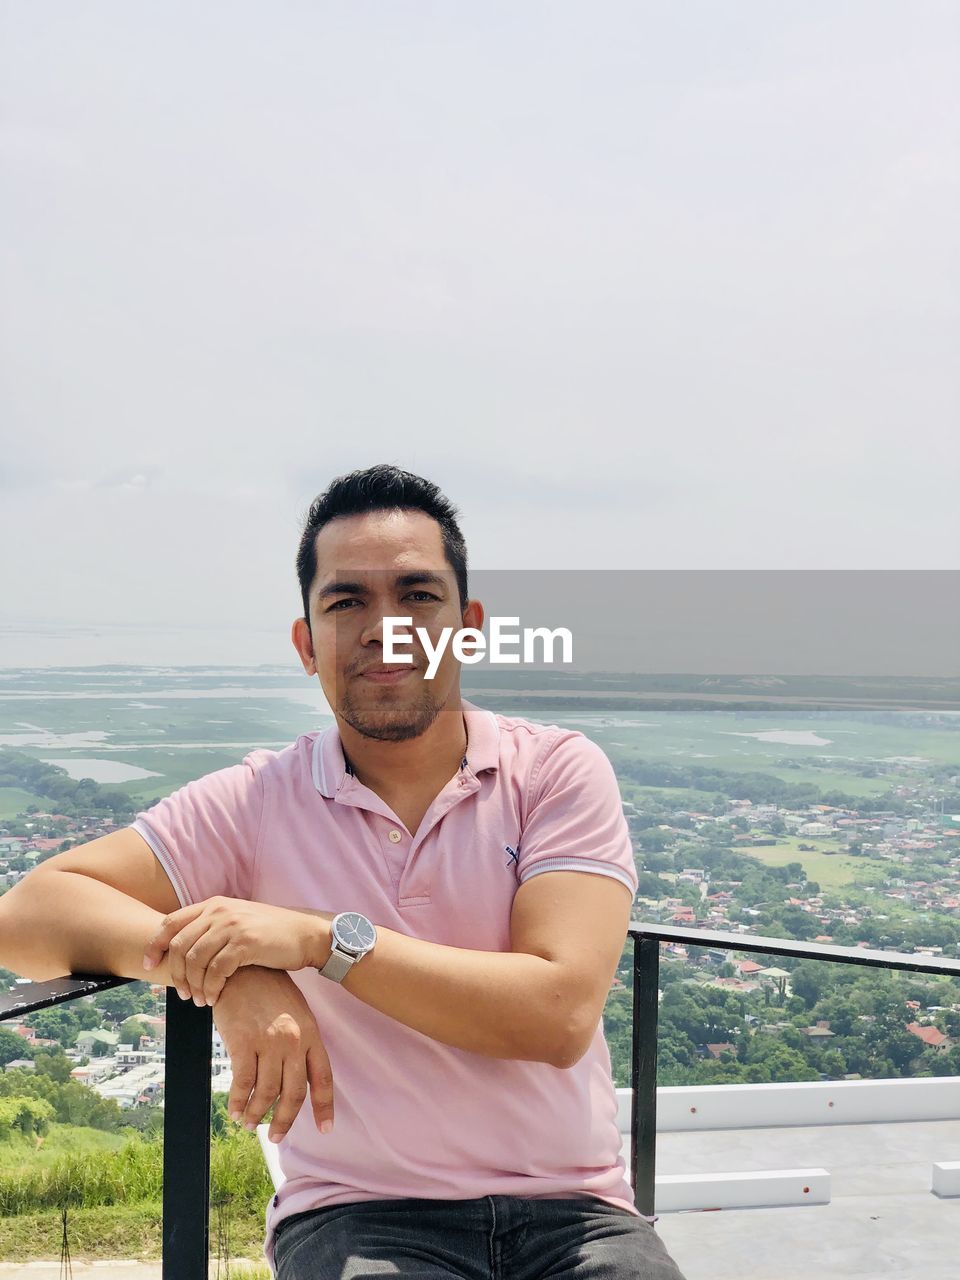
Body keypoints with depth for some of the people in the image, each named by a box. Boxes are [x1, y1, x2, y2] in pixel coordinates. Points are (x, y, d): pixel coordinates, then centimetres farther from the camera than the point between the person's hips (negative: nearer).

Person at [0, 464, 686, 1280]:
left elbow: (559, 1013, -14)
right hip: (358, 1214, 0)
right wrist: (225, 973, -20)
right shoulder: (258, 803, 0)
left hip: (570, 1210, 1)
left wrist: (320, 938, -19)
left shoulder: (559, 771, -2)